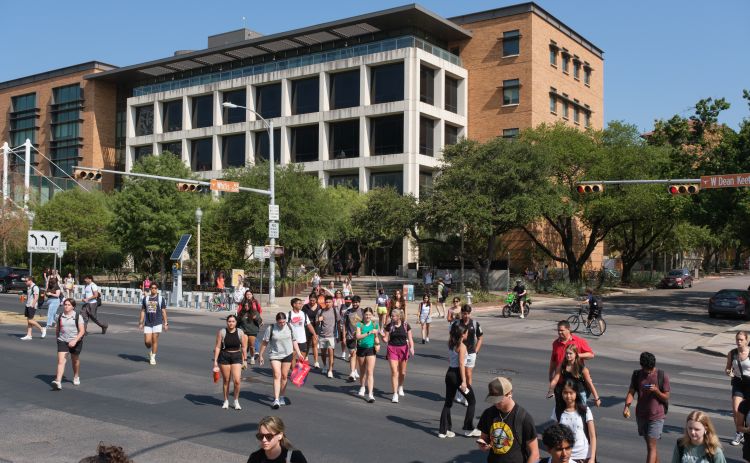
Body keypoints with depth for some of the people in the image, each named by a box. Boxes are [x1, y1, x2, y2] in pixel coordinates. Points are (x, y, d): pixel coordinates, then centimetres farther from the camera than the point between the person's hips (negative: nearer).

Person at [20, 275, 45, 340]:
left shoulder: (35, 287, -13)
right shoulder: (28, 287, 15)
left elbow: (36, 298, -18)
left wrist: (32, 305, -20)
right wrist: (26, 304, 12)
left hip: (32, 306, -9)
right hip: (27, 306, 9)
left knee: (30, 320, -9)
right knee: (28, 320, 7)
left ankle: (42, 329, 5)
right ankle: (28, 335, 9)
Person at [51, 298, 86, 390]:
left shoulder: (78, 316, -8)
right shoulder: (60, 316, 1)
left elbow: (82, 330, -12)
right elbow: (57, 329, 17)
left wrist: (75, 340, -23)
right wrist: (57, 337, 17)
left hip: (75, 342, -1)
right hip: (62, 341, 1)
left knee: (75, 360, 18)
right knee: (61, 361, -13)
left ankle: (76, 377, 41)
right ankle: (58, 382, -23)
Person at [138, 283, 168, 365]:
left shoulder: (161, 299, 1)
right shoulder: (145, 298, 7)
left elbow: (163, 311, 2)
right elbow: (143, 311, 10)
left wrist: (166, 323, -2)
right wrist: (141, 323, 5)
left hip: (157, 323, -2)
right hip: (147, 323, 2)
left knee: (155, 340, -4)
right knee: (147, 341, -3)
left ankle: (153, 358, 9)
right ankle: (150, 352, 29)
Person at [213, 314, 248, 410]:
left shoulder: (240, 333, -2)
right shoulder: (221, 332, -6)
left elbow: (244, 347, 4)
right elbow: (217, 347, -4)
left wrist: (245, 360, 4)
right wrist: (215, 361, -6)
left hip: (237, 357, 0)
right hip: (224, 357, 0)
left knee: (237, 381, -9)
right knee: (226, 381, 9)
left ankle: (236, 401, 12)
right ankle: (226, 401, 27)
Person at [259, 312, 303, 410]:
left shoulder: (289, 327, -1)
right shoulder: (271, 328, -10)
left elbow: (294, 341, 8)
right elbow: (265, 342, -3)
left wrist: (299, 353, 4)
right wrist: (261, 355, 0)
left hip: (288, 354, 3)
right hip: (275, 355, -3)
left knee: (284, 376, 9)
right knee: (277, 375, -13)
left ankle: (282, 396, 25)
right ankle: (276, 399, -15)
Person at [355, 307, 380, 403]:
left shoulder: (374, 324, 1)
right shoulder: (360, 324, -6)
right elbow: (358, 336, -21)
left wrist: (378, 343, -4)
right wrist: (369, 332, -30)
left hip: (371, 349, 0)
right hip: (361, 348, 0)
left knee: (370, 372, -9)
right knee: (362, 371, 17)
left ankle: (370, 394, -12)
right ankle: (362, 387, 42)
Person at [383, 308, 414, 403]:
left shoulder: (406, 325, -3)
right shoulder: (389, 326, -2)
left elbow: (410, 338, 0)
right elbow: (386, 340, 0)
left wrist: (411, 347, -15)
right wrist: (382, 335, -19)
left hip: (403, 349, 1)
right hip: (392, 349, -1)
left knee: (402, 372, 13)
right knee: (394, 372, -8)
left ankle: (400, 386, 43)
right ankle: (395, 394, -4)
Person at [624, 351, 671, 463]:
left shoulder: (662, 376, -10)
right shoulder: (637, 375, 0)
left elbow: (666, 398, -5)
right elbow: (631, 392, -6)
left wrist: (656, 390, -25)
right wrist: (627, 406, -24)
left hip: (656, 416, -4)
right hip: (641, 415, 4)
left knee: (651, 446, -7)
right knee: (650, 444, 18)